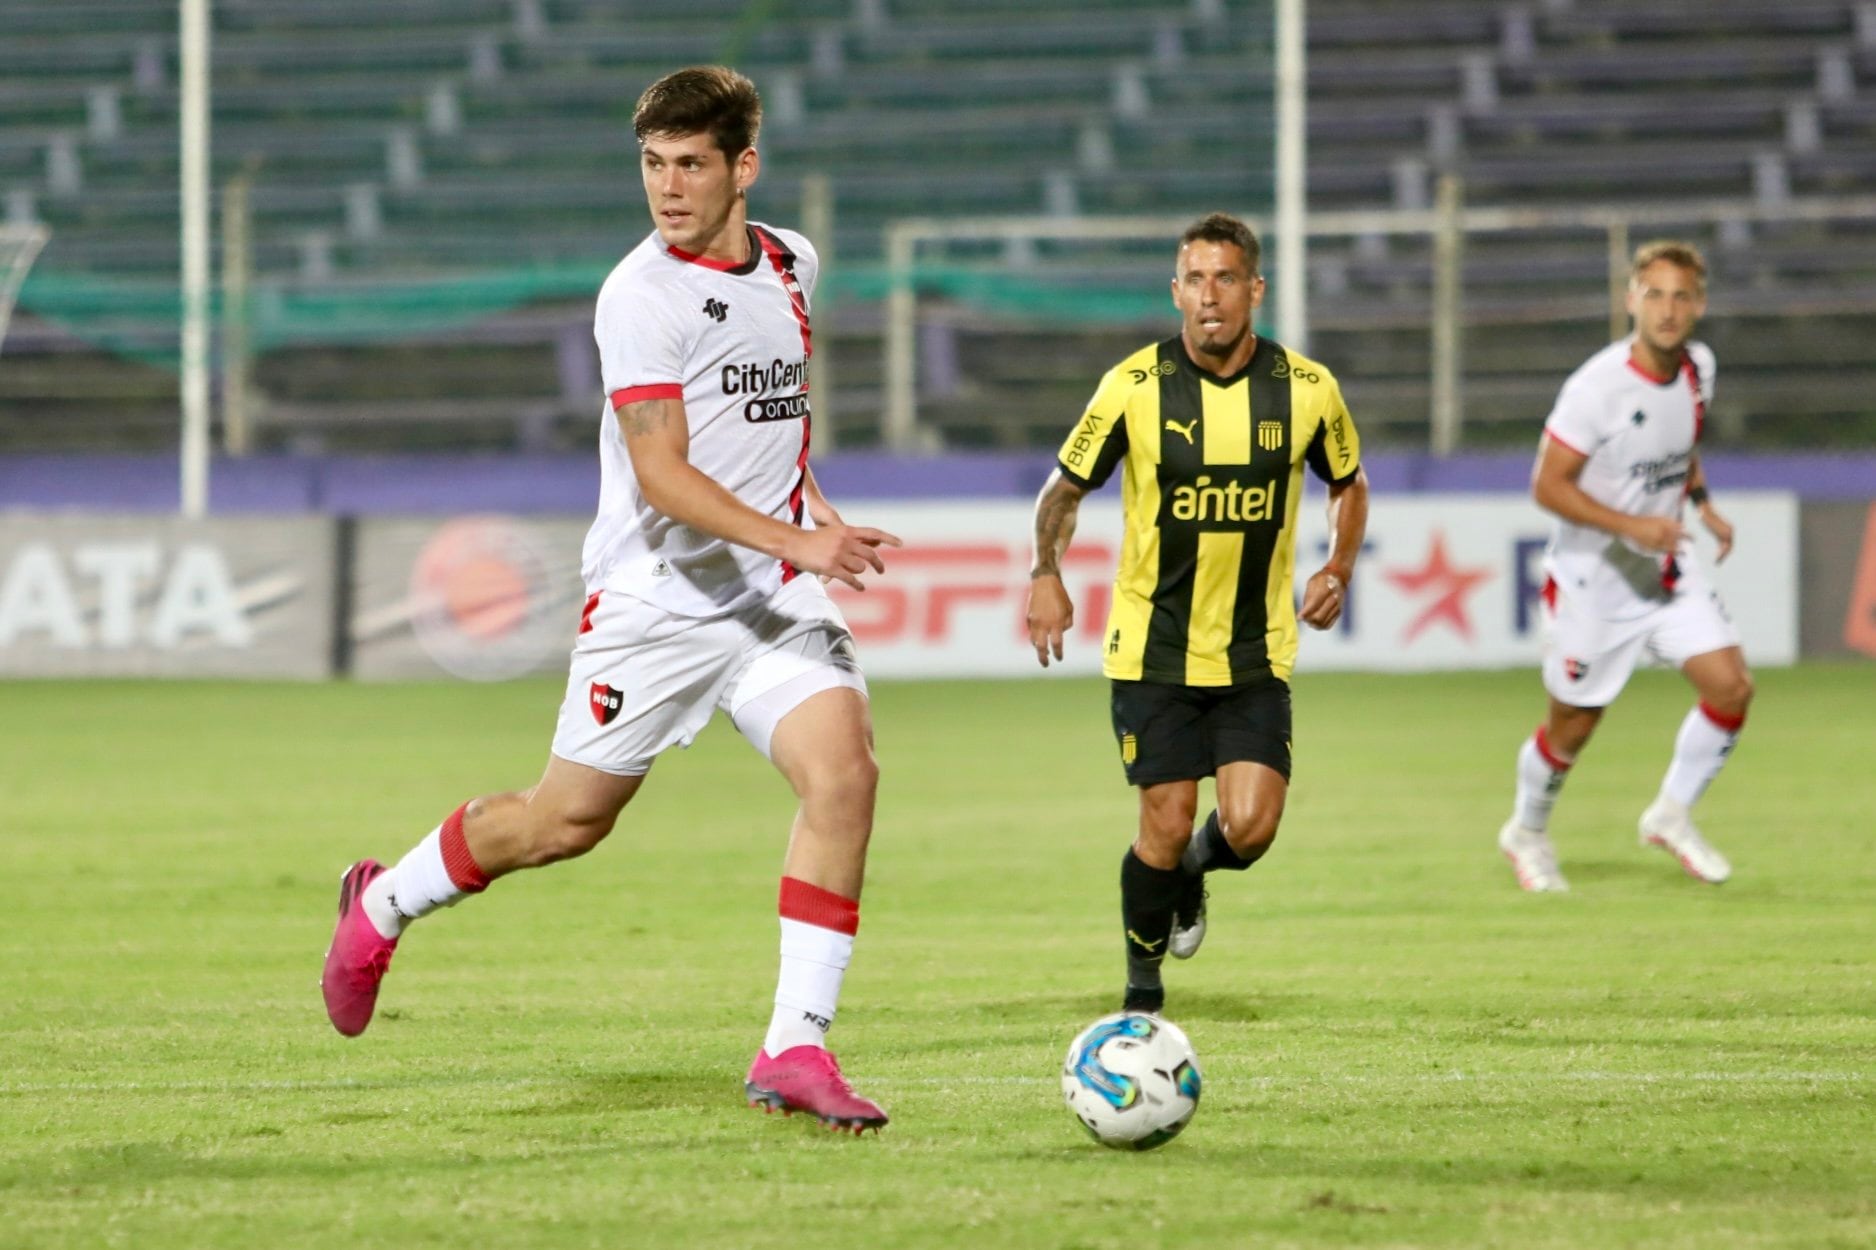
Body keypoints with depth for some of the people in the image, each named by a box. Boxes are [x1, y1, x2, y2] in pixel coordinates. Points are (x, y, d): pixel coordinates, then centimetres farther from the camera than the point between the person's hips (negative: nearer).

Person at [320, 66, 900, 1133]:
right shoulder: (643, 295, -13)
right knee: (568, 819, 4)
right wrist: (794, 541, -30)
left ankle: (797, 1049, -14)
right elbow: (662, 476, -21)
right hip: (657, 600, -5)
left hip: (778, 600, 5)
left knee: (844, 770, -18)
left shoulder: (791, 265, 9)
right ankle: (383, 906, 33)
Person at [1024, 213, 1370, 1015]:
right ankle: (1143, 983, 21)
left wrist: (1338, 568, 0)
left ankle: (1194, 870, 27)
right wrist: (1046, 573, -9)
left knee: (1250, 828, -11)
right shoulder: (1135, 385, -8)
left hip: (1256, 655, 1)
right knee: (1166, 824, -4)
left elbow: (1347, 484, 15)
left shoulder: (1306, 389, -4)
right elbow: (1066, 486, 4)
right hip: (1153, 648, -1)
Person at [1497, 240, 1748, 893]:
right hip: (1593, 576, -6)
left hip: (1667, 569, 6)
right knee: (1572, 727, 5)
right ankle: (1527, 833, 33)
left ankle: (1672, 816, 12)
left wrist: (1703, 503, 6)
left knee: (1731, 685, -8)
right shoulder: (1597, 387, -25)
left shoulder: (1698, 367, -2)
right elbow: (1548, 485, -21)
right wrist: (1632, 526, -29)